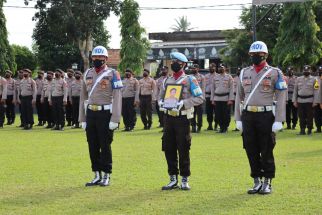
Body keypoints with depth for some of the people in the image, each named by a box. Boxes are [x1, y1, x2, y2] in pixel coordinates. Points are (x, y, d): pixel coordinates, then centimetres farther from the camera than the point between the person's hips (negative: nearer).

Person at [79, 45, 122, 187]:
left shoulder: (112, 74, -4)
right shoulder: (88, 74, 12)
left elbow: (117, 98, -9)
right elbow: (83, 97, 15)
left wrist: (115, 120, -16)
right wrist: (82, 119, 11)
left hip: (105, 113, -5)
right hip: (90, 113, 5)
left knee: (105, 146, 0)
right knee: (92, 146, 8)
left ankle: (106, 176, 9)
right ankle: (97, 176, 18)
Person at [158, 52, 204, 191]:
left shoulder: (190, 80, -4)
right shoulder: (167, 80, 13)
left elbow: (200, 98, -9)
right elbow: (161, 96, 21)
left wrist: (183, 103, -20)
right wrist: (161, 102, -2)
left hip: (182, 118, -5)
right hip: (168, 117, 5)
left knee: (183, 150, -1)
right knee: (169, 149, 6)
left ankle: (185, 180, 8)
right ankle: (173, 179, 16)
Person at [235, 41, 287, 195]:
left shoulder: (274, 73, -1)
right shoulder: (244, 73, 11)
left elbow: (281, 98, -5)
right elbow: (239, 97, 14)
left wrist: (278, 120, -12)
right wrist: (238, 119, 9)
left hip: (266, 115, -4)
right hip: (248, 116, 4)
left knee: (266, 151, 1)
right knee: (251, 150, 6)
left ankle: (267, 182, 12)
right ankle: (257, 181, 18)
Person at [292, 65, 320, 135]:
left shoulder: (314, 79, 1)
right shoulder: (298, 79, 10)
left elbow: (316, 91, -4)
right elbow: (295, 90, 11)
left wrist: (315, 101, -10)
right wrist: (294, 101, 6)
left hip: (309, 101, -3)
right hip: (300, 101, 3)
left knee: (309, 117, 2)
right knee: (301, 117, 4)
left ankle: (309, 130, 9)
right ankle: (302, 130, 11)